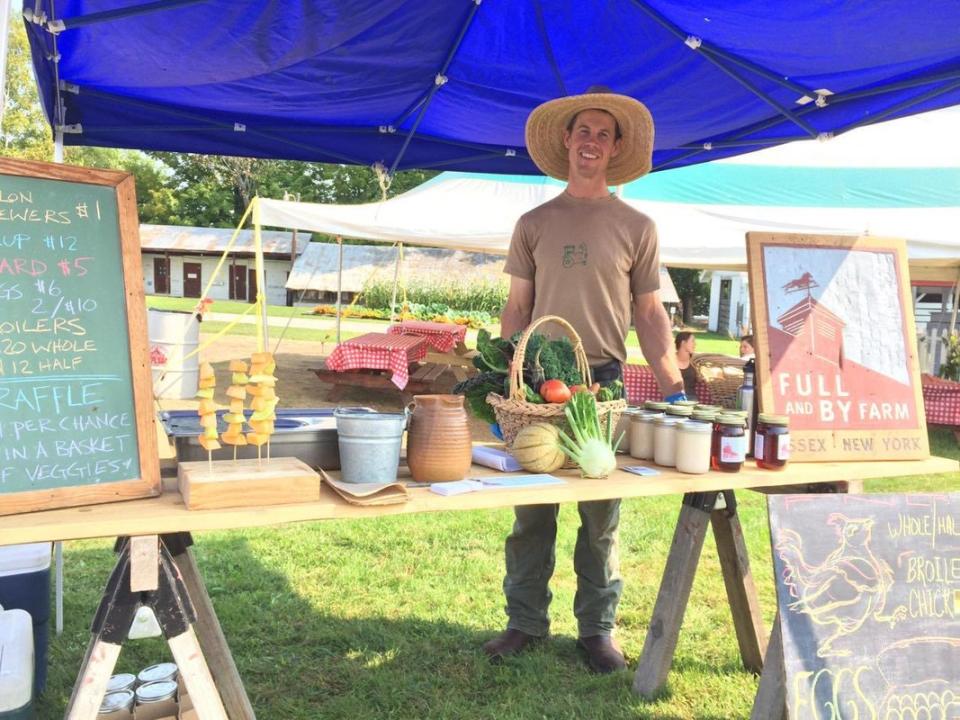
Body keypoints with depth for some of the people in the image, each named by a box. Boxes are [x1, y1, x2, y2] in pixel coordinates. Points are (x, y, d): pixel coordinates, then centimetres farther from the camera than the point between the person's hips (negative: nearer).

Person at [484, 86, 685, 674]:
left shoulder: (637, 227, 6)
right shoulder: (535, 224, 10)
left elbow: (650, 314, 5)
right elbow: (517, 308, 9)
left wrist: (674, 388, -4)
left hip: (605, 383, -1)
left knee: (601, 517, 6)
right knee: (532, 511, 6)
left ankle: (598, 627, 19)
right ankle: (527, 622, 18)